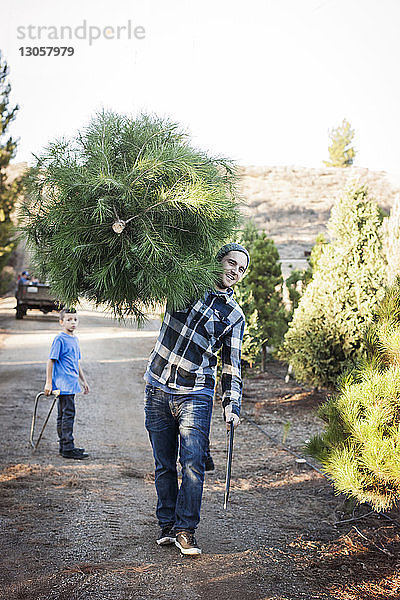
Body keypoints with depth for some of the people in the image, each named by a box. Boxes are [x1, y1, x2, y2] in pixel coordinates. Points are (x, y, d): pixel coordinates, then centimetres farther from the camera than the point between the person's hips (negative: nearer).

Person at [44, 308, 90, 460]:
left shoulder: (74, 340, 14)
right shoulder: (59, 339, -11)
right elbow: (51, 361, -12)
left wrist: (84, 381, 25)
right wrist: (48, 383, -15)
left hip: (71, 384, 9)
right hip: (63, 384, -9)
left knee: (63, 415, 14)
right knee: (68, 414, -9)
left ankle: (64, 446, 21)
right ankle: (68, 449, -7)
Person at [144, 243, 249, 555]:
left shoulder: (234, 315, 6)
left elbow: (231, 363, 7)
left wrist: (232, 404, -2)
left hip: (195, 395, -1)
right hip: (157, 389, 1)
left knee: (193, 464, -9)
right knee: (164, 463, 7)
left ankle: (186, 529, 1)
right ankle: (168, 523, 20)